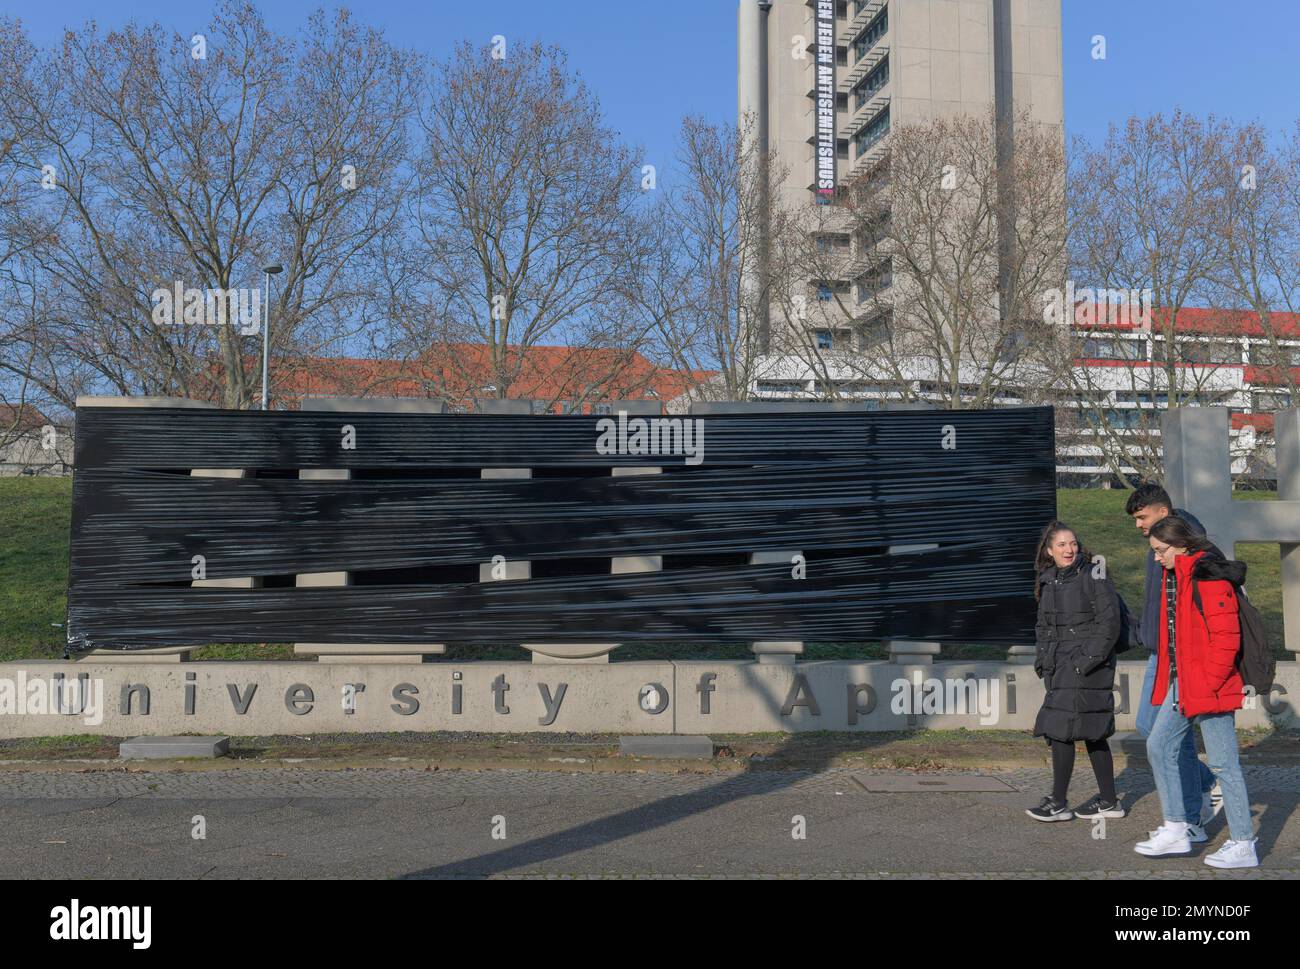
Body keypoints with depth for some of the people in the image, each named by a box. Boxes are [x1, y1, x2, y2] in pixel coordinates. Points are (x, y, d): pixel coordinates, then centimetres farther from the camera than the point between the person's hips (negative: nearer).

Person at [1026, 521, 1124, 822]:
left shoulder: (1094, 575, -9)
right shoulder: (1049, 581, 12)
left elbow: (1110, 622, -12)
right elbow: (1043, 625, 21)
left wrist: (1087, 660, -17)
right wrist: (1042, 659, 9)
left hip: (1088, 669, -7)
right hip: (1060, 668, 7)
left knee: (1060, 729, -9)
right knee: (1092, 733, 12)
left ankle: (1058, 803, 0)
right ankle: (1108, 801, 20)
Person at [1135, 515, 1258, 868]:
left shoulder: (1209, 578, -17)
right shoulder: (1173, 577, 13)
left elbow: (1226, 638, -20)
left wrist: (1208, 682, -18)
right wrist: (1171, 680, 15)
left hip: (1209, 688, -10)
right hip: (1180, 685, 10)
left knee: (1222, 763, -2)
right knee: (1159, 747, 11)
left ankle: (1243, 845, 9)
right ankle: (1175, 831, 19)